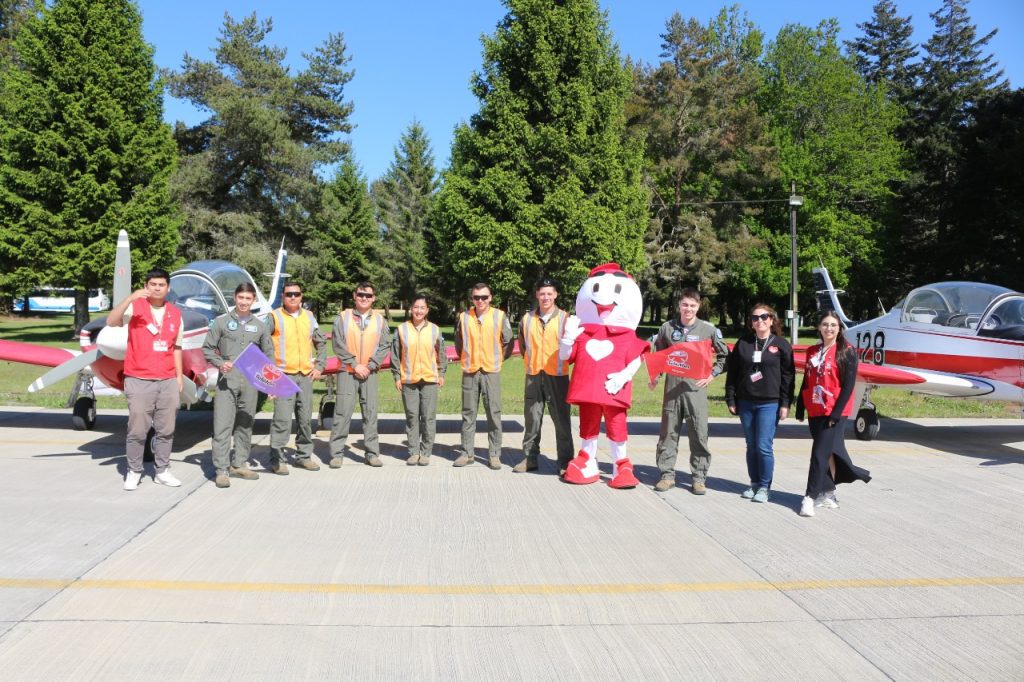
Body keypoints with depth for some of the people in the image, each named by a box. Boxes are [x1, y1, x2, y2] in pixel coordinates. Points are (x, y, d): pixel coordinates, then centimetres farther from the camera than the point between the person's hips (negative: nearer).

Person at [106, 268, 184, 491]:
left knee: (166, 430, 9)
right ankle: (133, 472, 14)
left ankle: (163, 471, 19)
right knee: (137, 430, 1)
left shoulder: (175, 314, 10)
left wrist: (179, 376, 11)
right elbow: (111, 322, -20)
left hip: (168, 381, 4)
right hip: (139, 380, -4)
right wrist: (131, 297, -28)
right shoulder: (135, 307, -2)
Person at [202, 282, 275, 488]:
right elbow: (207, 348, 6)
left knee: (245, 425, 10)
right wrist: (220, 363, -12)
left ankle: (239, 465, 21)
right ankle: (221, 470, -4)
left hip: (250, 382, 3)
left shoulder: (260, 326, 12)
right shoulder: (221, 322, 5)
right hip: (227, 380, -3)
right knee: (222, 425, -7)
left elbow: (269, 354, 15)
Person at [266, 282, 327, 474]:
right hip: (283, 375, -5)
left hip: (306, 375, 5)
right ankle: (277, 459, 0)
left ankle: (304, 455, 24)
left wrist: (319, 366, 11)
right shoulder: (274, 317, -1)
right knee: (282, 419, -9)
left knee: (306, 418, 11)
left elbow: (321, 343, 21)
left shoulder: (309, 317, 13)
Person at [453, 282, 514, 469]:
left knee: (494, 414, 0)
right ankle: (467, 453, 15)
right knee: (468, 414, 7)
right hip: (470, 372, 2)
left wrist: (498, 359, 8)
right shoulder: (464, 317, 2)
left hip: (491, 372, -2)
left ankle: (494, 454, 8)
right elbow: (459, 342, 16)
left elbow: (508, 342, 5)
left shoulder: (500, 316, -3)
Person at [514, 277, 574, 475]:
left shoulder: (565, 318, -3)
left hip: (557, 376, -3)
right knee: (532, 419, 8)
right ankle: (529, 458, 17)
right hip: (533, 376, 3)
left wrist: (563, 362, 2)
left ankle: (565, 462, 6)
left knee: (561, 420, 0)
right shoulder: (527, 319, 7)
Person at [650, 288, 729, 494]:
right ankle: (667, 474, 15)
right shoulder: (667, 328, 6)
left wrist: (713, 374, 0)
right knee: (668, 432, 6)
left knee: (699, 434, 0)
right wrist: (655, 376, 3)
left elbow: (724, 355, 10)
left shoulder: (708, 329, 1)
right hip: (672, 387, 2)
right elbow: (658, 354, 16)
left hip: (696, 388, -1)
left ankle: (699, 477, 10)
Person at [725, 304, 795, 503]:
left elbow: (788, 376, -1)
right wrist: (731, 399, 3)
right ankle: (754, 484, 20)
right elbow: (732, 371, 7)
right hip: (746, 403, 3)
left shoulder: (781, 344, 0)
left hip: (769, 404, -3)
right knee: (751, 446, 10)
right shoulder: (743, 343, 7)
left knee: (764, 447, -5)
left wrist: (785, 403, -7)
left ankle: (764, 487, 7)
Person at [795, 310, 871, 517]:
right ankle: (828, 493, 21)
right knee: (830, 451, 13)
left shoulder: (847, 352, -6)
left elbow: (849, 384, -10)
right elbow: (806, 381, 15)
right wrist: (800, 408, 11)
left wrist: (836, 413, -15)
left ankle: (811, 496, -1)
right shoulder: (812, 351, 10)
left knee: (820, 453, -6)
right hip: (815, 411, 5)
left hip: (834, 412, -5)